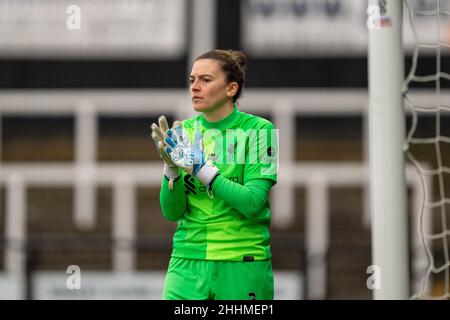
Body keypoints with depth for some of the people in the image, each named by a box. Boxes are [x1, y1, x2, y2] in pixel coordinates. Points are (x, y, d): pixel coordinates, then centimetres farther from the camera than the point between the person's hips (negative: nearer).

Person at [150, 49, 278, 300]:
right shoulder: (184, 131, 7)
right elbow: (172, 212, 3)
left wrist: (199, 166, -17)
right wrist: (171, 167, -14)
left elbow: (253, 204, -14)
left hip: (242, 266, -3)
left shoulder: (258, 129, -4)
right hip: (187, 264, 3)